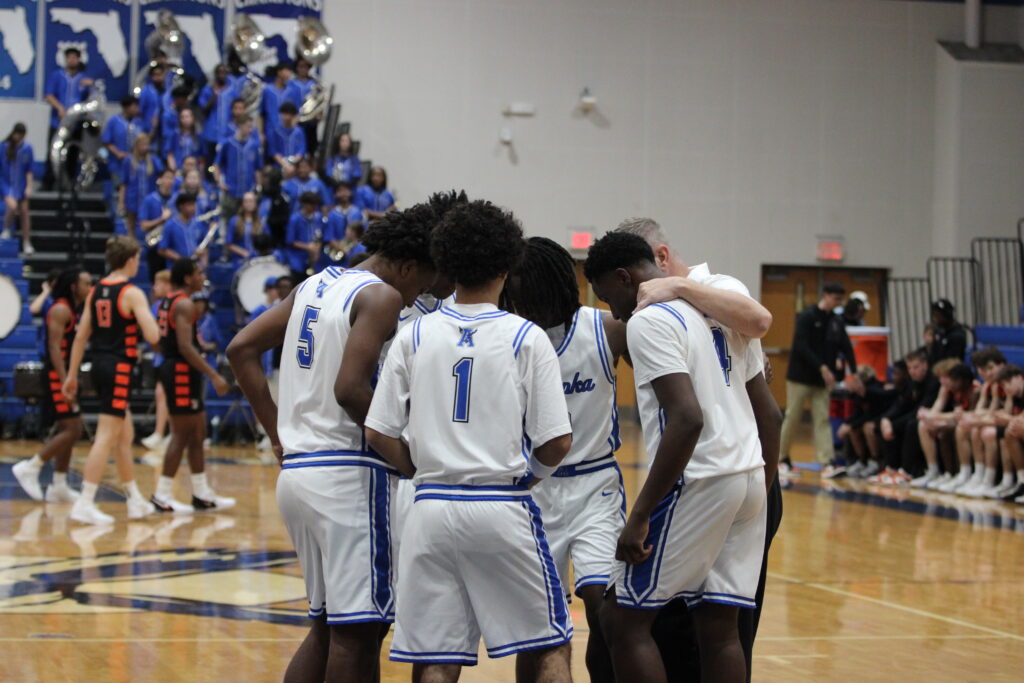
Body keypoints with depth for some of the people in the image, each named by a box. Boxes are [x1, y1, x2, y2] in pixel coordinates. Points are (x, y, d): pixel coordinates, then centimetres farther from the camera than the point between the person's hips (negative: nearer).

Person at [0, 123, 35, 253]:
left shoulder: (27, 148, -1)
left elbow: (29, 170, 3)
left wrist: (29, 187, -3)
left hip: (21, 185, 3)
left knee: (24, 211, 0)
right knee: (12, 206, -24)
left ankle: (27, 243, 8)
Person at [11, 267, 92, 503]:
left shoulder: (76, 311, 16)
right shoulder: (61, 309, -13)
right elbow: (54, 348, -21)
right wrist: (65, 382, -26)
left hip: (67, 376, 10)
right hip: (57, 376, -10)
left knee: (69, 431, 10)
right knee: (71, 430, -12)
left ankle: (59, 487, 15)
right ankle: (30, 468, -5)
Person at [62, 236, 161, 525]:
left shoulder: (96, 291, 11)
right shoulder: (132, 293, -11)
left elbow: (81, 337, 12)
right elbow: (153, 336, -19)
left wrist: (72, 375, 16)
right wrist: (151, 320, 3)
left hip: (99, 364, 8)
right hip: (120, 367, -8)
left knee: (125, 435, 18)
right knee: (106, 437, -8)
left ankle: (135, 500, 27)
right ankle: (85, 504, -11)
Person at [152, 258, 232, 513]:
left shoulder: (168, 301, 15)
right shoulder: (184, 304, -16)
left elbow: (160, 341, 20)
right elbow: (186, 347, -24)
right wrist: (214, 375, -24)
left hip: (173, 367, 10)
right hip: (182, 371, -10)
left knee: (197, 434, 14)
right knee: (181, 435, -5)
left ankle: (202, 494, 18)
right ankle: (162, 495, -2)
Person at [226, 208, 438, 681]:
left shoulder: (316, 285, 16)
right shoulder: (382, 296, -9)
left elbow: (241, 349, 16)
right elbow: (349, 389, -21)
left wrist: (277, 430, 16)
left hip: (296, 469, 9)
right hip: (348, 472, -9)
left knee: (328, 624, 17)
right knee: (358, 631, -3)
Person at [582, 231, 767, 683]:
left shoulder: (648, 321, -11)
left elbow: (688, 418, -22)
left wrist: (640, 515, -20)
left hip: (697, 484, -9)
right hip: (749, 478, 9)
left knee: (622, 618, 1)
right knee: (719, 628, 9)